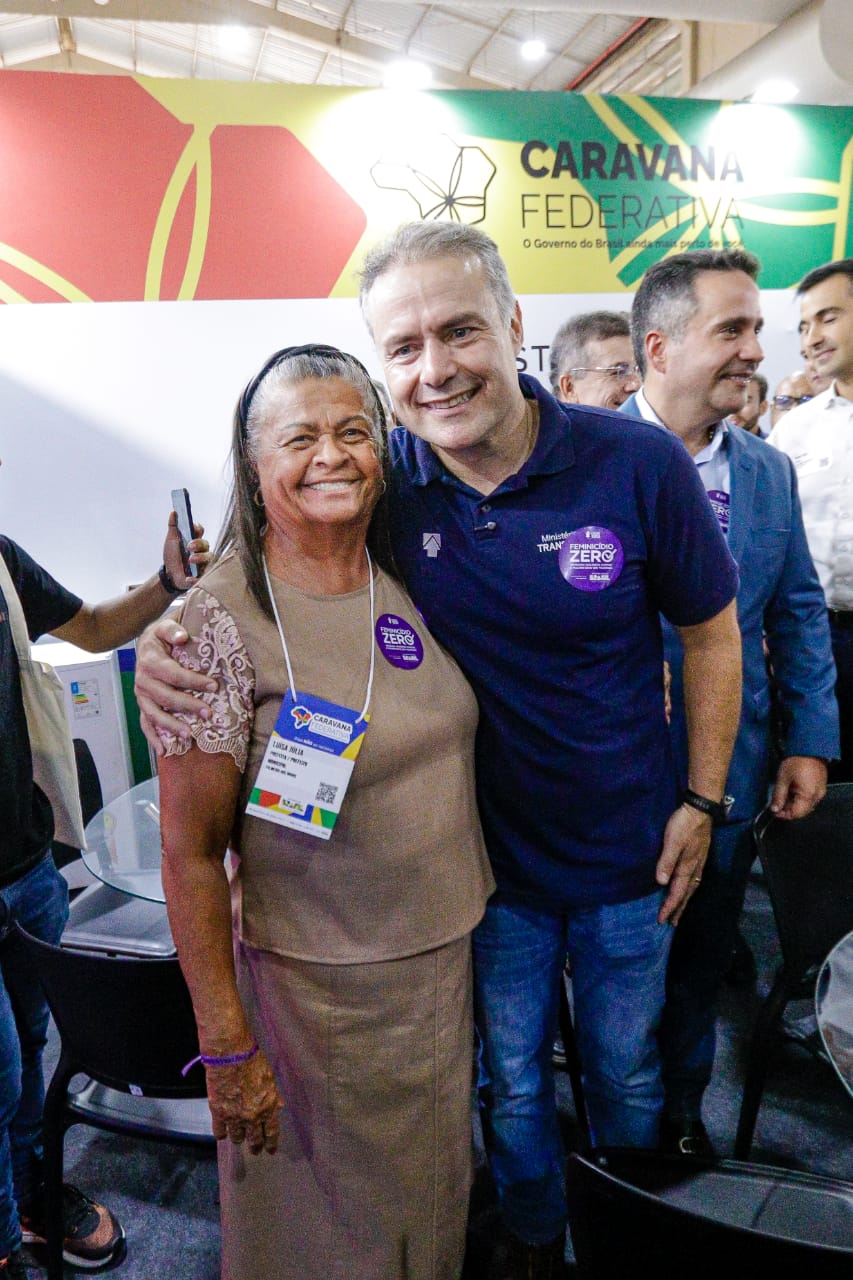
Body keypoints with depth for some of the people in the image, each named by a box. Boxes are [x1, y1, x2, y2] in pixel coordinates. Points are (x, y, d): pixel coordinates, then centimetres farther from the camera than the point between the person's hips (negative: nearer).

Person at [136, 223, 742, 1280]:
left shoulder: (638, 463, -19)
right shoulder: (377, 480, -15)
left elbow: (710, 631, -6)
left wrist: (702, 800, -5)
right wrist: (169, 637, -25)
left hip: (628, 855, 0)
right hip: (487, 849, 1)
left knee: (626, 1072, 26)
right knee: (512, 1080, 23)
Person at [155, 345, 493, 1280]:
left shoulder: (406, 586, -1)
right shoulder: (223, 620, -19)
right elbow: (191, 856, -16)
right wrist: (226, 1047, -14)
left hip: (448, 956, 6)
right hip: (317, 990, -5)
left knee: (429, 1196, 26)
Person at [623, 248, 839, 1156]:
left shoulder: (770, 472, 4)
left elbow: (799, 611, 7)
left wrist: (809, 741, 2)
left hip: (732, 776, 5)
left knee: (702, 961, 22)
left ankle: (682, 1105, 48)